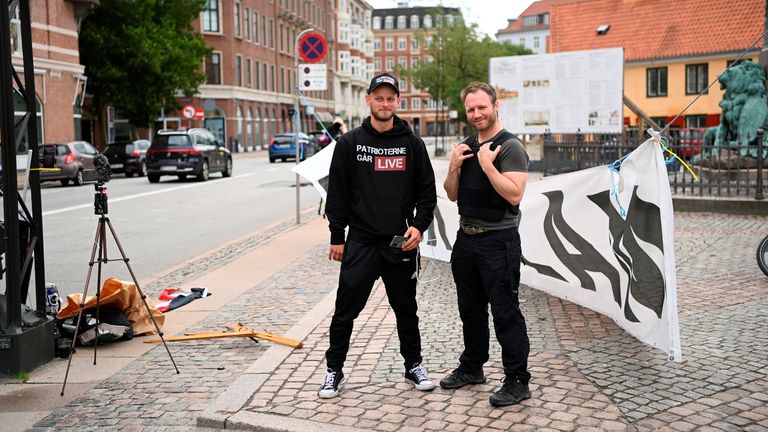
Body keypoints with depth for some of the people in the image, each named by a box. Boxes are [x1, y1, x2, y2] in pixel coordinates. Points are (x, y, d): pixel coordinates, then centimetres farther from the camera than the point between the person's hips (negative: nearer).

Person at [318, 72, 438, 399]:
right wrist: (336, 237, -2)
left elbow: (427, 191, 7)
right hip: (360, 242, -1)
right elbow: (337, 193, 2)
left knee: (406, 308, 13)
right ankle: (334, 370, 16)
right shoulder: (350, 143, 1)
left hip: (401, 243, 1)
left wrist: (419, 226, -7)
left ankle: (413, 365, 29)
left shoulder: (412, 143, 4)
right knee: (346, 309, 2)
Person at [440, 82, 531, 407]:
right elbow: (452, 195, 14)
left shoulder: (510, 147, -11)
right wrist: (454, 166, -2)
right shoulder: (466, 148, 13)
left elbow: (514, 195, -21)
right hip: (466, 238, 8)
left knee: (505, 312, -3)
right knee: (471, 309, 18)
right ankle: (472, 367, 32)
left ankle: (517, 381, 7)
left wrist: (487, 164, -21)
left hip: (498, 242, -8)